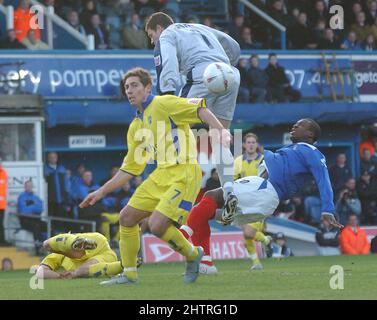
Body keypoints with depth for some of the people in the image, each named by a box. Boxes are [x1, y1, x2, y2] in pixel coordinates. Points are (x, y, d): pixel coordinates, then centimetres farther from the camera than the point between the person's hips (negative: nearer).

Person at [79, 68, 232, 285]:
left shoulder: (163, 104, -3)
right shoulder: (136, 127, 20)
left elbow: (199, 109, -14)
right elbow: (130, 169, 24)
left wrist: (221, 131, -30)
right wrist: (102, 192, 22)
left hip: (184, 173, -9)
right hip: (161, 175, 9)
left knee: (157, 224, -20)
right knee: (127, 217, 6)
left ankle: (193, 255, 5)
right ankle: (129, 274, 17)